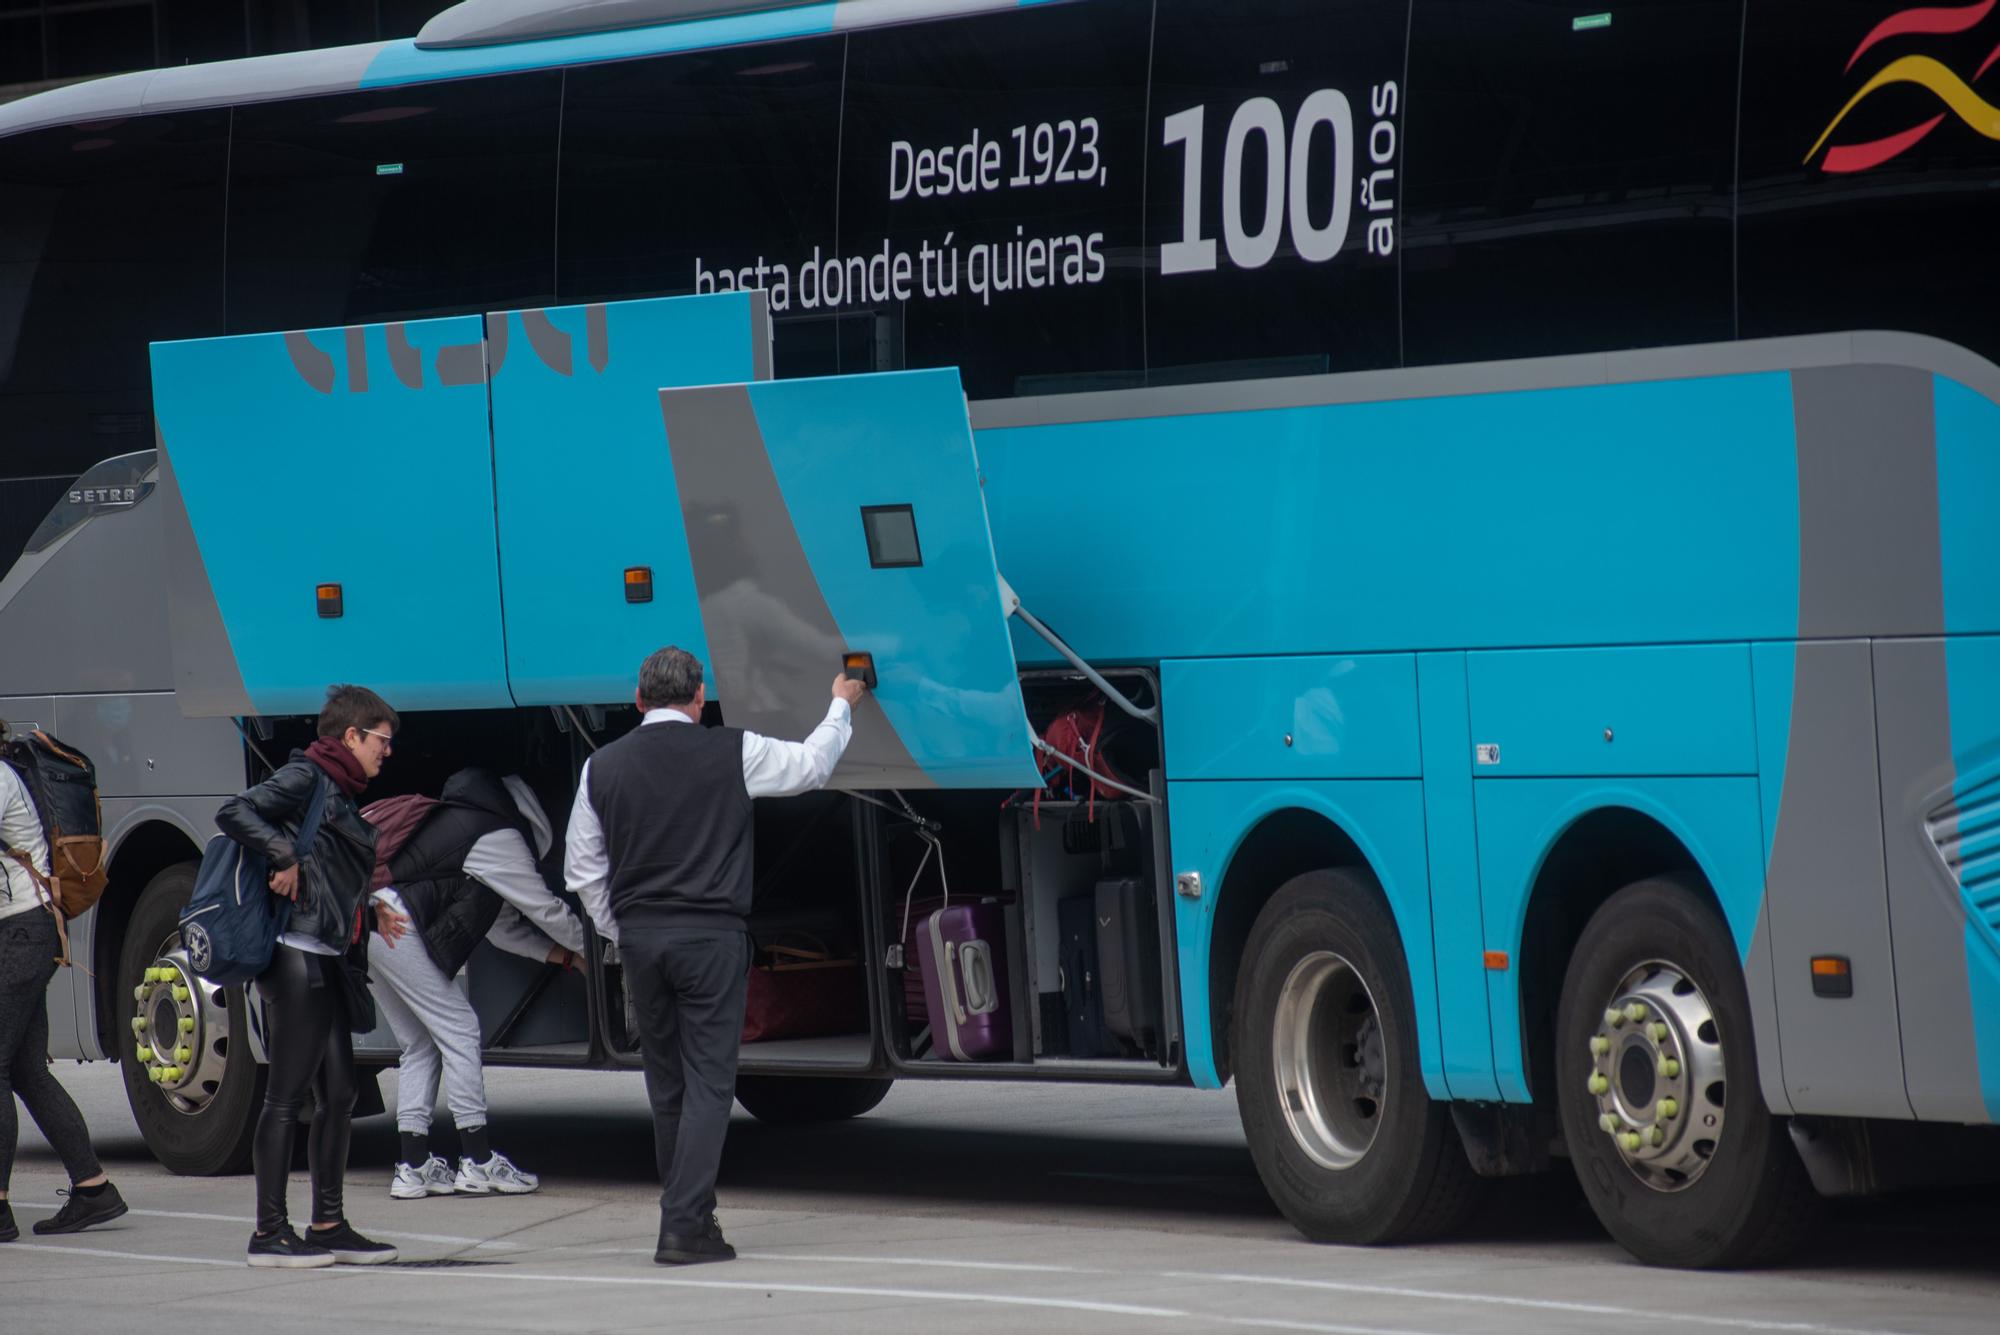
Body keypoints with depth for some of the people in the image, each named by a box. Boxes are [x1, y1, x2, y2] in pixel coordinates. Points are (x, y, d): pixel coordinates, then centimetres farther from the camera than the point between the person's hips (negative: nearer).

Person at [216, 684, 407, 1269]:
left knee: (338, 1093, 10)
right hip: (296, 956, -10)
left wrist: (371, 914, 20)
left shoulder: (339, 792, 20)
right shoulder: (305, 778, -7)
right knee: (287, 1095, -7)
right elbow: (234, 813, -20)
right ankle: (270, 1231, -4)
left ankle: (329, 1225, 15)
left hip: (328, 961, 10)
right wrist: (284, 857, -23)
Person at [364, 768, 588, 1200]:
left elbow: (504, 926, 30)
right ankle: (478, 1161, -4)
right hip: (393, 924, -10)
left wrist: (568, 956, 26)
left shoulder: (464, 824, 29)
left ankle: (413, 1167, 8)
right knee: (457, 1030, -4)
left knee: (420, 1043, 13)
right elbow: (545, 909, 4)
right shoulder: (498, 838, -1)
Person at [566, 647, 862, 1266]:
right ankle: (684, 1227, -11)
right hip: (711, 936, -4)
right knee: (708, 1081, -3)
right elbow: (810, 764, 12)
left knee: (665, 1085, 14)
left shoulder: (603, 766, 4)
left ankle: (687, 1213, 22)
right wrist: (841, 706, 30)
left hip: (639, 936, 4)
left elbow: (583, 871, 9)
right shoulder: (731, 753, -5)